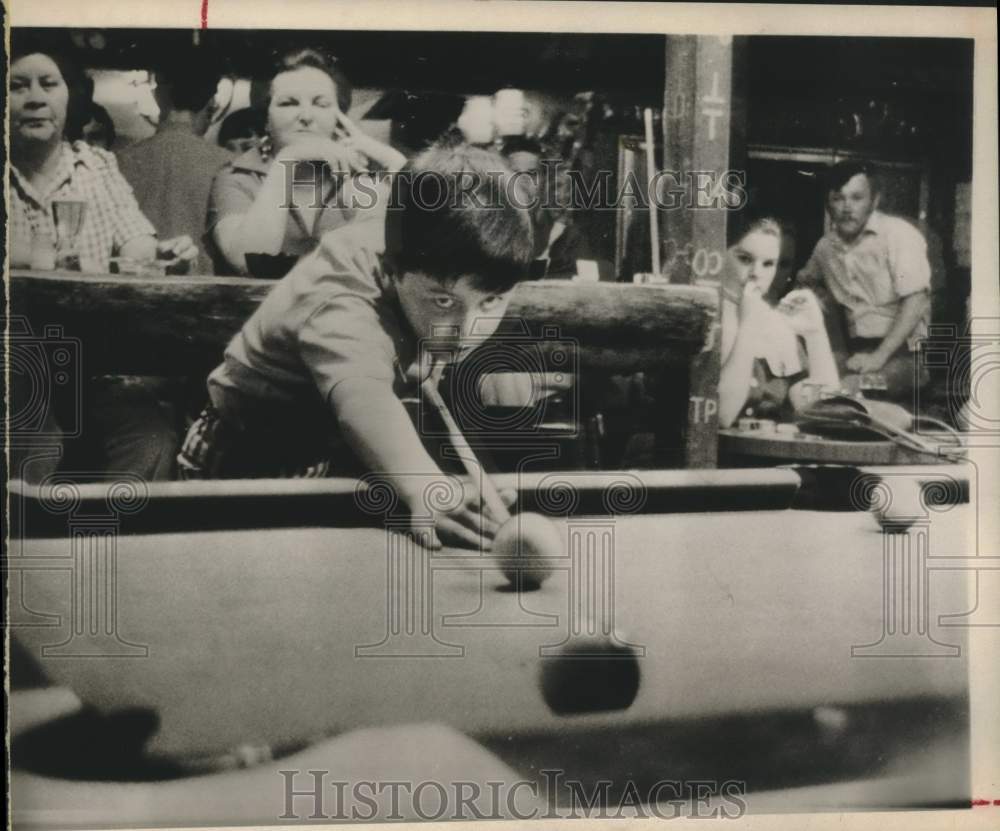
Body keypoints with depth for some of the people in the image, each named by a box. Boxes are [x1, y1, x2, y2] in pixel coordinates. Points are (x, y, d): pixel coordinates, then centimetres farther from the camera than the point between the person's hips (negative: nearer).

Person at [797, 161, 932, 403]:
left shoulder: (899, 234, -8)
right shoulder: (826, 245, 11)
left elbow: (916, 302, -15)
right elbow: (804, 281, 33)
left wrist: (879, 356, -22)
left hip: (901, 351, -5)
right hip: (857, 351, 6)